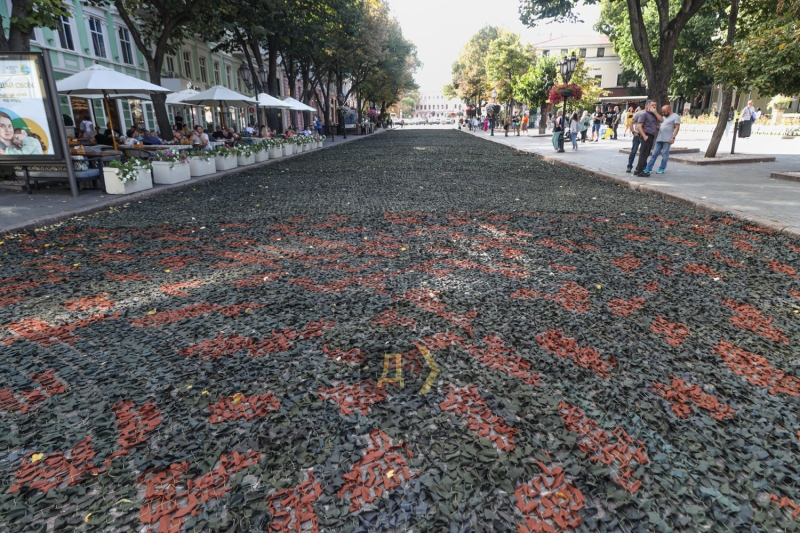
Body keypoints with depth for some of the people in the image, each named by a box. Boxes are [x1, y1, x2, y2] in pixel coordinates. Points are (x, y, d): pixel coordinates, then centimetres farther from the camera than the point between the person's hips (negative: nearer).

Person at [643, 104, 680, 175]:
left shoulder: (676, 116, -1)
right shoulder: (664, 117, 22)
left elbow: (677, 128, -8)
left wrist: (673, 137, -17)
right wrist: (656, 135, 15)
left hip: (667, 139, -7)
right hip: (659, 138, 7)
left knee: (665, 154, -2)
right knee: (655, 153, 4)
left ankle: (662, 169, 4)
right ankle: (648, 168, 3)